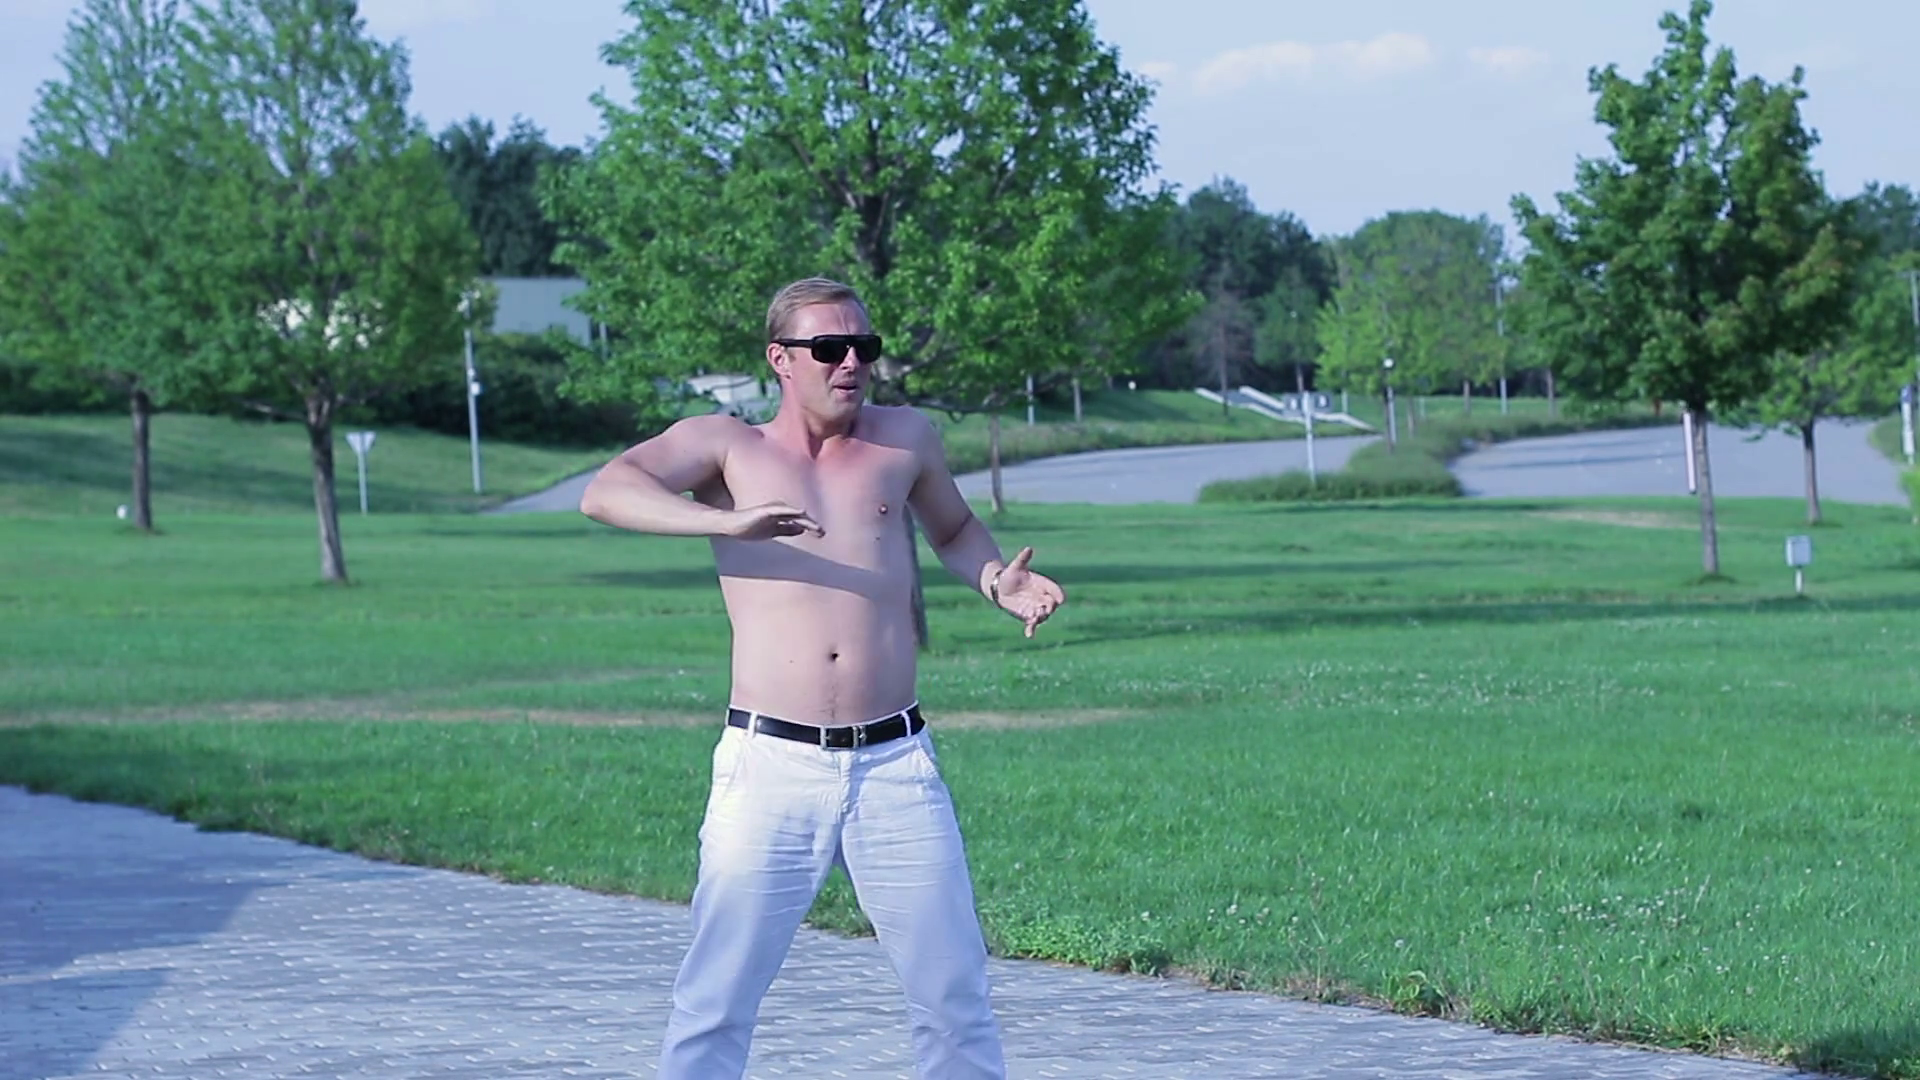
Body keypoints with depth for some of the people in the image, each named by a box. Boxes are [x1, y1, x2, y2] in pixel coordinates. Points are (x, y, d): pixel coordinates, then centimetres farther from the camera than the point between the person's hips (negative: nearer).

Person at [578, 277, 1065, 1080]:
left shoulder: (905, 439, 11)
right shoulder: (724, 445, 4)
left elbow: (953, 528, 30)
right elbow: (605, 492, -12)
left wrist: (995, 579, 7)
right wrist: (728, 520, -26)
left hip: (896, 767, 2)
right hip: (770, 768, -2)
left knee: (956, 1000, 5)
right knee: (713, 1005, 0)